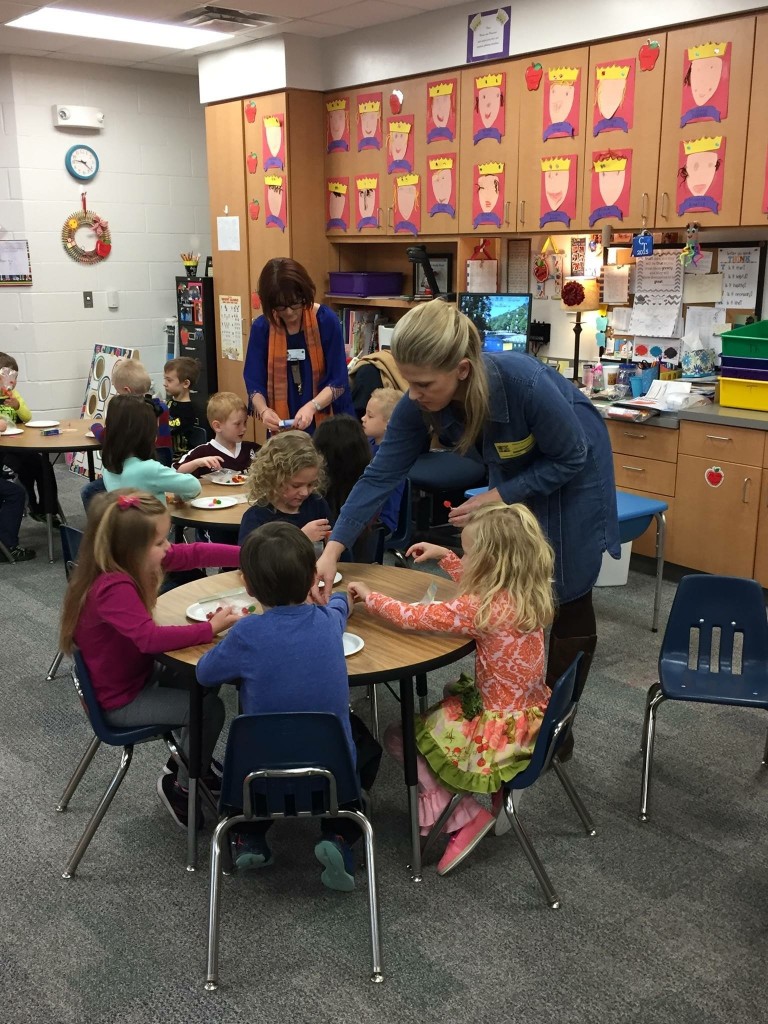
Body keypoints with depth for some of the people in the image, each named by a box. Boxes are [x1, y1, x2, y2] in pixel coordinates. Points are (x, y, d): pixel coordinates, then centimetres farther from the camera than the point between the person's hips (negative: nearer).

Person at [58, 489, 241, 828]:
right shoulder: (113, 588, -34)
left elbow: (194, 553, -7)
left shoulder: (132, 562, -8)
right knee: (209, 708, -10)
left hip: (137, 674, 9)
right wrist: (211, 628, -37)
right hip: (120, 700, -9)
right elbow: (150, 638, -44)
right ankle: (180, 786, 13)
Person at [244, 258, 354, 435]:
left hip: (328, 425, -1)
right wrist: (263, 410, -24)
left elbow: (338, 380, -12)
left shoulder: (326, 320, -11)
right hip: (282, 430, 2)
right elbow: (254, 382, -4)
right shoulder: (261, 327, -5)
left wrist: (311, 406, -28)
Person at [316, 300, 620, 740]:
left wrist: (497, 498, -30)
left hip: (573, 468, -4)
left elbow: (570, 457, -26)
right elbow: (381, 475, -22)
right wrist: (333, 551, -28)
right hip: (515, 470, 5)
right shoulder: (420, 403, -27)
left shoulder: (524, 381, -41)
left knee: (568, 597, 4)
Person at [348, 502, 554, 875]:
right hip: (532, 715, 8)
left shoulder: (481, 609, -27)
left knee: (397, 736, 9)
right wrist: (444, 557, 14)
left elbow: (412, 617, -18)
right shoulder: (528, 594, -5)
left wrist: (369, 596, -2)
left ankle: (472, 809, 4)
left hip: (501, 729, -8)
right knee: (428, 715, 25)